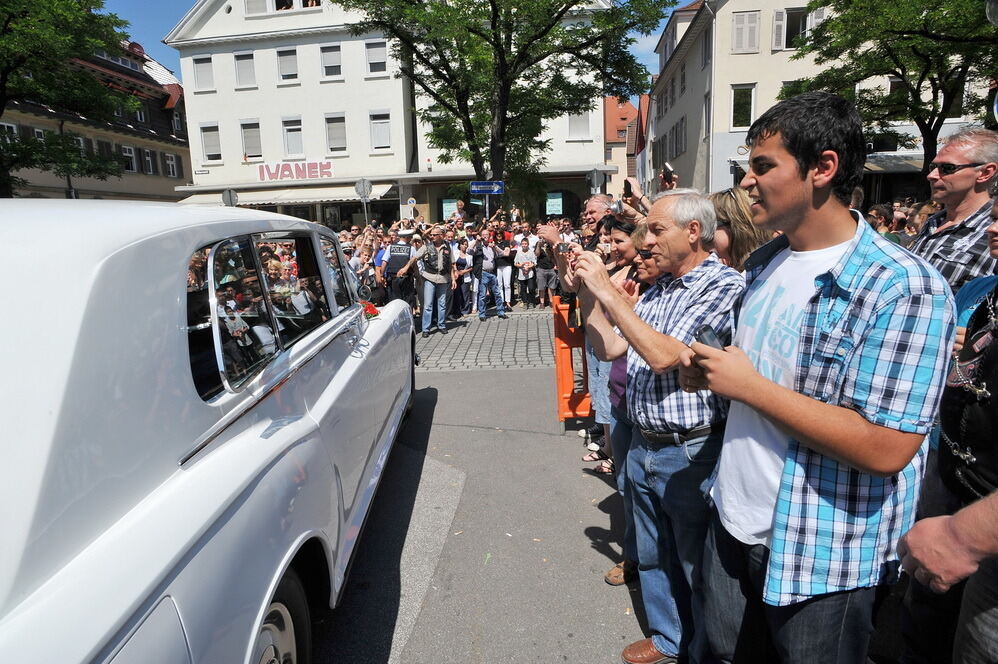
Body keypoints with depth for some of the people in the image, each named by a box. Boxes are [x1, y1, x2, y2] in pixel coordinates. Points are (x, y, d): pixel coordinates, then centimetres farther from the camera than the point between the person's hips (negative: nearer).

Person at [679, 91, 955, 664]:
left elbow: (886, 449, -27)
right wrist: (708, 371, -3)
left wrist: (750, 387, -23)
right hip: (732, 524, 7)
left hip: (822, 559, -7)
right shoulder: (765, 263, 4)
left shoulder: (905, 288, -21)